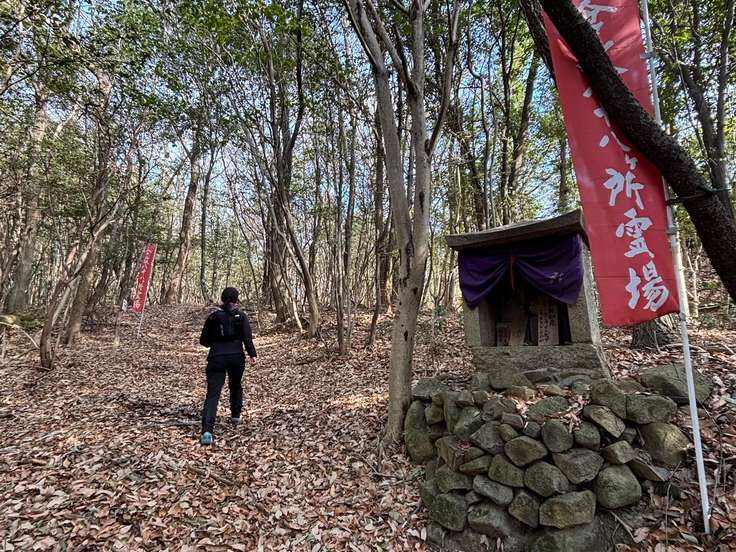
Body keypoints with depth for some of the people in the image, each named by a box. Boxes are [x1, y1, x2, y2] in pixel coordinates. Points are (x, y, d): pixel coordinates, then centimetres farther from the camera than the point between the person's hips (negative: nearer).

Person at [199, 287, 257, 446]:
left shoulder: (213, 317, 5)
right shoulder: (241, 316, 2)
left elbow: (203, 340, 8)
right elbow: (247, 337, -10)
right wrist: (252, 354, -11)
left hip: (216, 358, 0)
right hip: (237, 357, 1)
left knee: (213, 393, -6)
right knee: (236, 386, 26)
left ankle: (207, 431, -19)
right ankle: (235, 417, 40)